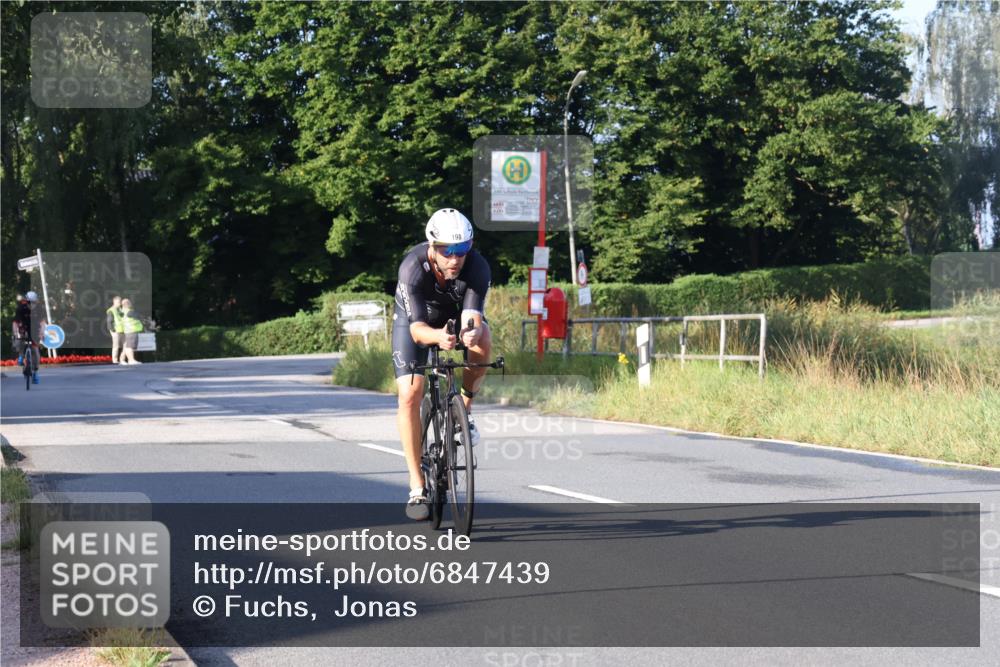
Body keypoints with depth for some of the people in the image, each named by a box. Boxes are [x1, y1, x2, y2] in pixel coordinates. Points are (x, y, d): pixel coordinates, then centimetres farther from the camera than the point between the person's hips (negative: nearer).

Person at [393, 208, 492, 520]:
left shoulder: (477, 267, -32)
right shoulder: (413, 268, -36)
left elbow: (472, 318, -41)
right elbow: (417, 328, -42)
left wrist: (471, 333, -65)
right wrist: (437, 337, -64)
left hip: (458, 317, 1)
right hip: (415, 320, -1)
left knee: (482, 343, -35)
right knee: (410, 395, -18)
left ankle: (463, 409, -7)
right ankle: (417, 488, -12)